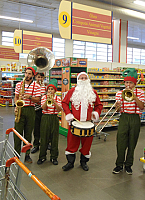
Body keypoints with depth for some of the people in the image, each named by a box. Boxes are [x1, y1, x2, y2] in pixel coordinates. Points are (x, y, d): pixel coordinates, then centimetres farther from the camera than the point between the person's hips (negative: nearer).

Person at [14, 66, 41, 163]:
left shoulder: (36, 86, 2)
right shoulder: (19, 84, 9)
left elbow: (38, 100, -1)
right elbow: (16, 97, 12)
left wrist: (29, 97, -17)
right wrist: (16, 106, -6)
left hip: (30, 110, -1)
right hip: (20, 110, 1)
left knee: (28, 133, 7)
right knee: (18, 132, 1)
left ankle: (27, 154, 19)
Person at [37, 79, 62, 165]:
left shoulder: (58, 98, 4)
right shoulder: (44, 97, 5)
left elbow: (59, 109, -10)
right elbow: (43, 107, -9)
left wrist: (53, 101, -21)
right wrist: (47, 100, -21)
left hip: (54, 118, 0)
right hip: (45, 118, 0)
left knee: (54, 138, 3)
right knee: (44, 138, 3)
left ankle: (54, 157, 15)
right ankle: (42, 156, 17)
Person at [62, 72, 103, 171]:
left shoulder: (93, 92, 10)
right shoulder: (72, 91, 4)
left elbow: (99, 105, 16)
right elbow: (65, 103, 7)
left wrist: (96, 113, -3)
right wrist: (68, 114, -6)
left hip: (88, 122, 2)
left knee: (86, 143, 9)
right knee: (72, 142, 5)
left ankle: (84, 162, 27)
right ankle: (70, 162, 20)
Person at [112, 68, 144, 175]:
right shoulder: (120, 93, 7)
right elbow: (117, 109, 5)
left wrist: (134, 96, -18)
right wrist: (118, 106, -19)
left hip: (135, 119, 0)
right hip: (124, 118, 1)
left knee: (132, 143, 6)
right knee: (121, 143, -1)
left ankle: (128, 165, 22)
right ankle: (119, 165, 13)